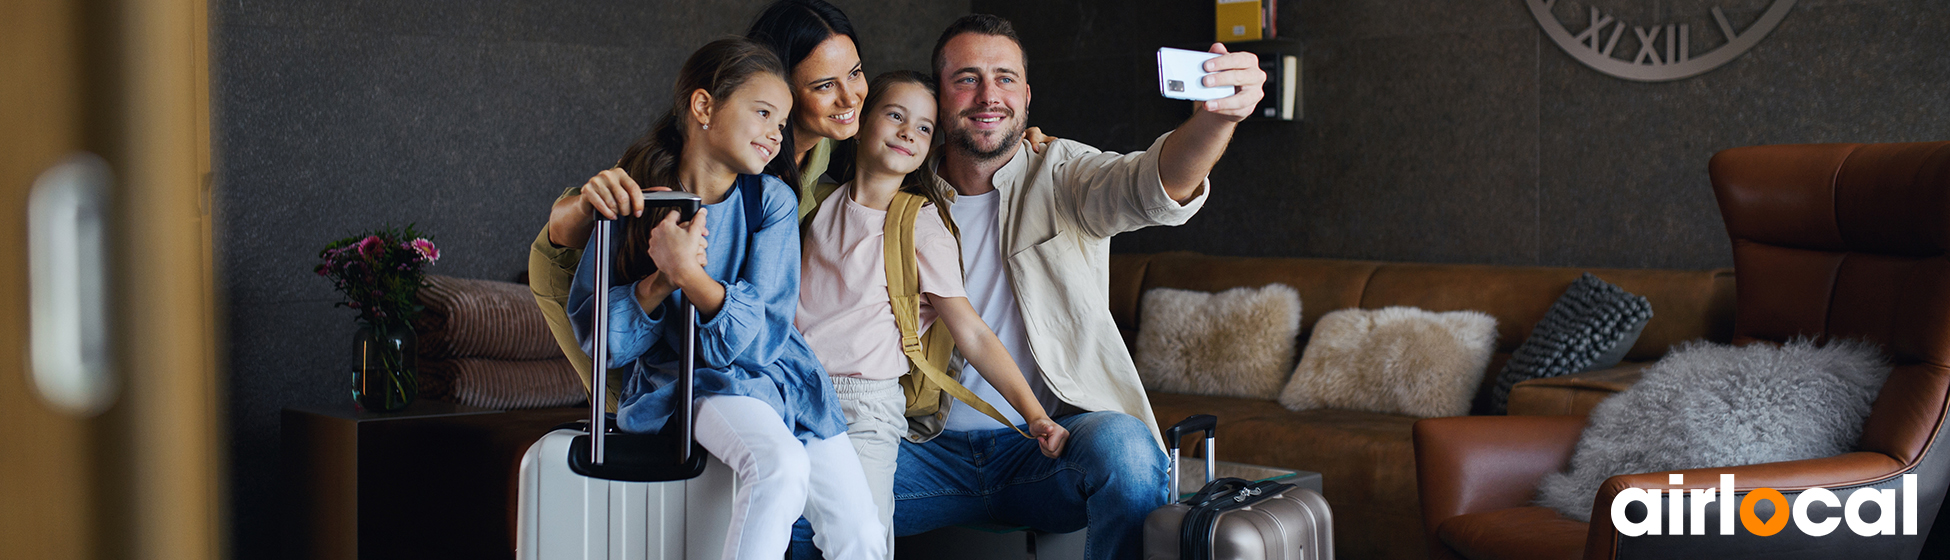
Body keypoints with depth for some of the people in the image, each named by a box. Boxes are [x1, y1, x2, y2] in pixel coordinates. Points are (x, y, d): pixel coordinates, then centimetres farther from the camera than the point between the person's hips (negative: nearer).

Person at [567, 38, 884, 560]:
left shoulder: (772, 201, -3)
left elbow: (760, 334, -12)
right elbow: (594, 335, -5)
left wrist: (688, 274, -27)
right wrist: (662, 281, -20)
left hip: (775, 373, 3)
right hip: (690, 383, -3)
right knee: (780, 462, -33)